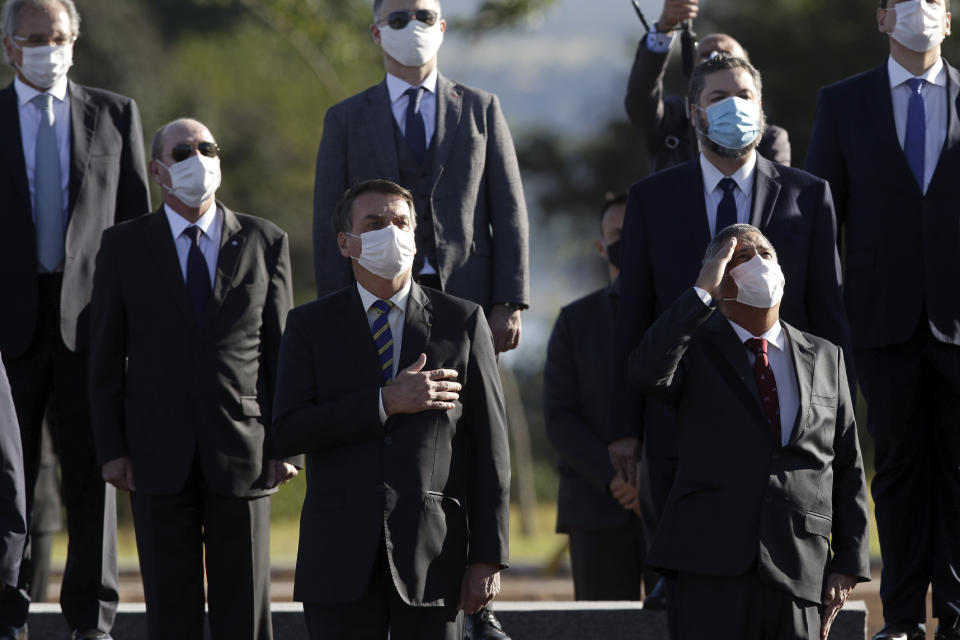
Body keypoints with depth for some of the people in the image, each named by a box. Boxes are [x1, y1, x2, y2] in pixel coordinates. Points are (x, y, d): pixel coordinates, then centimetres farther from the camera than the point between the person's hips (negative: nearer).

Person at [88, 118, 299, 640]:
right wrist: (111, 450, -3)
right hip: (160, 455, 0)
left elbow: (280, 349, 5)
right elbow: (106, 356, 4)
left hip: (242, 454, 0)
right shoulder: (123, 247, 3)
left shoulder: (265, 243, 5)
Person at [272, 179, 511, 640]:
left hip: (433, 559, 0)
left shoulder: (463, 323, 6)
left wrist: (488, 558, -3)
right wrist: (386, 402, -13)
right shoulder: (310, 326, 7)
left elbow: (489, 449, 4)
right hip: (342, 560, 0)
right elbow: (287, 433, -5)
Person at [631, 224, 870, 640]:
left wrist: (849, 564, 4)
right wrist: (702, 291, -15)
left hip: (801, 572, 3)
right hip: (714, 570, -3)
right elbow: (646, 372, -17)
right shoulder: (694, 351, 8)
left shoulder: (825, 358, 16)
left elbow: (848, 470, 14)